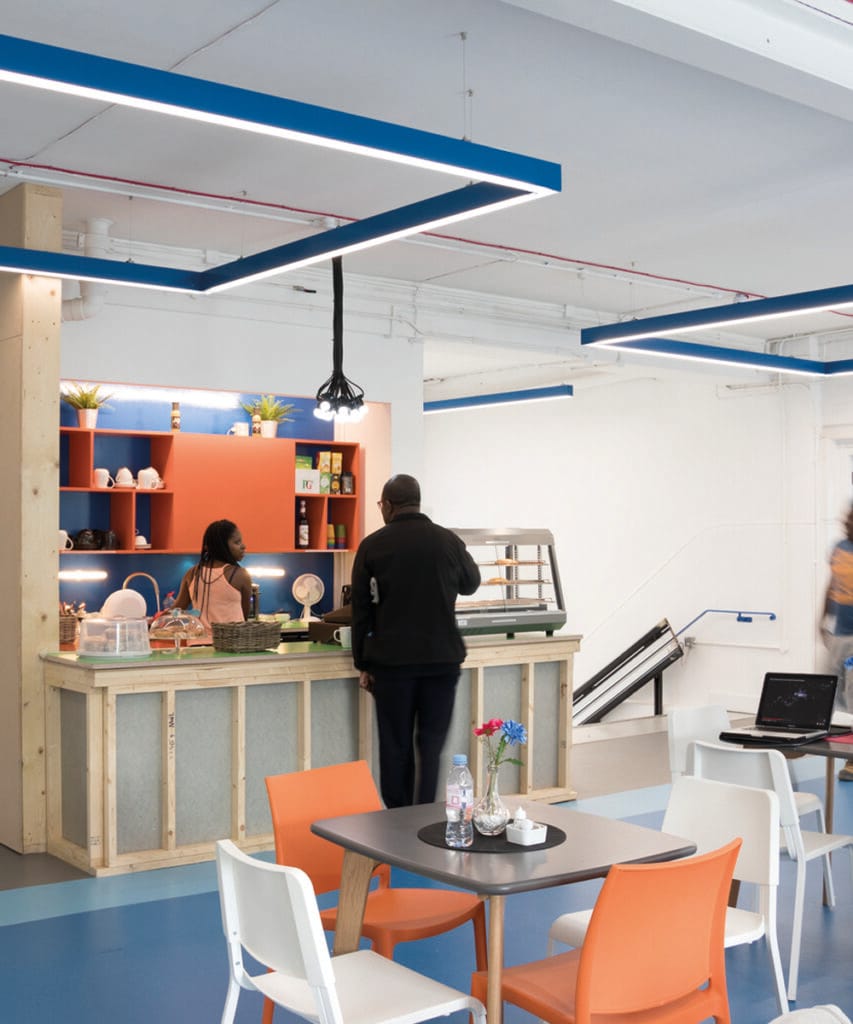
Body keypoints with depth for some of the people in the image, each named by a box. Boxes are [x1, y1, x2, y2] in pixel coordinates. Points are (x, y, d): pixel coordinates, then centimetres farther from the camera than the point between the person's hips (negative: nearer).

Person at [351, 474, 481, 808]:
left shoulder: (372, 546, -3)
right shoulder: (449, 541, 0)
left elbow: (361, 609, -1)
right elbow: (471, 584, 19)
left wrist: (363, 663, 7)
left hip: (391, 659, -1)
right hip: (442, 657, 1)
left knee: (395, 746, 8)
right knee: (432, 743, 9)